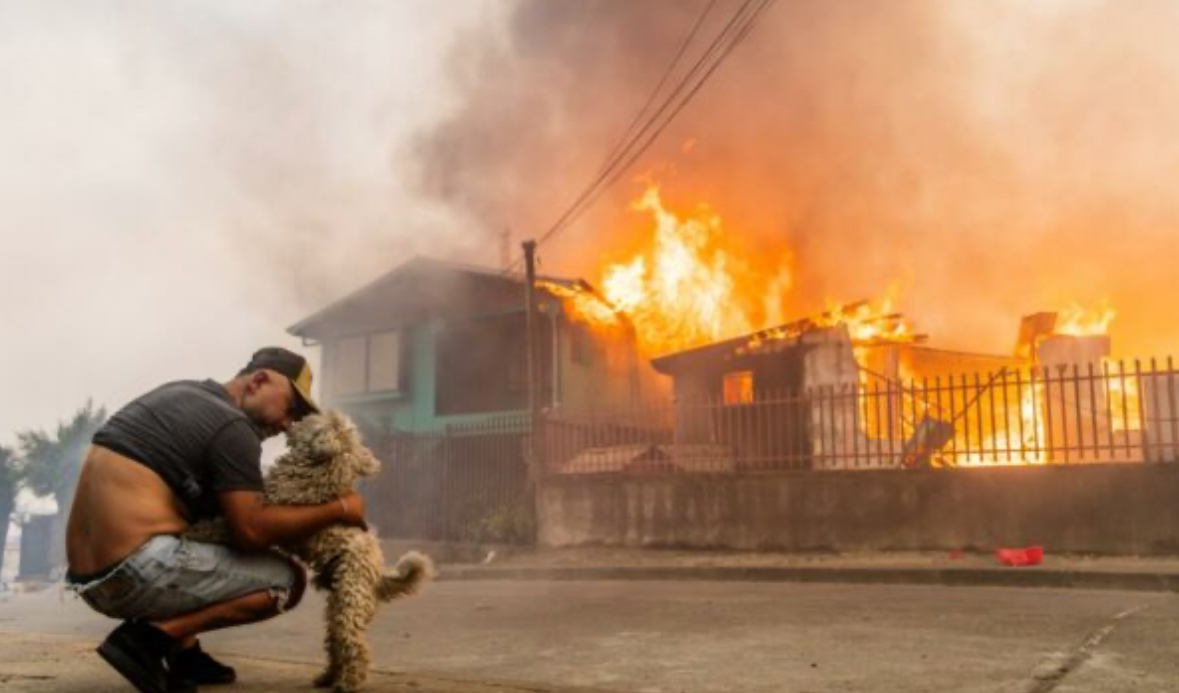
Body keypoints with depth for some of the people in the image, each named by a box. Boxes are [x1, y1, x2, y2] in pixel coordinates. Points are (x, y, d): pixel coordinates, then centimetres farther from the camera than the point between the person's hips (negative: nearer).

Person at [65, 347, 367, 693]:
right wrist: (340, 510, -6)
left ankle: (183, 652, 15)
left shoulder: (181, 395, 18)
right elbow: (252, 530, -15)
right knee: (288, 579, -3)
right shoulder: (231, 426, -9)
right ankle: (151, 637, -10)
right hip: (137, 572, -9)